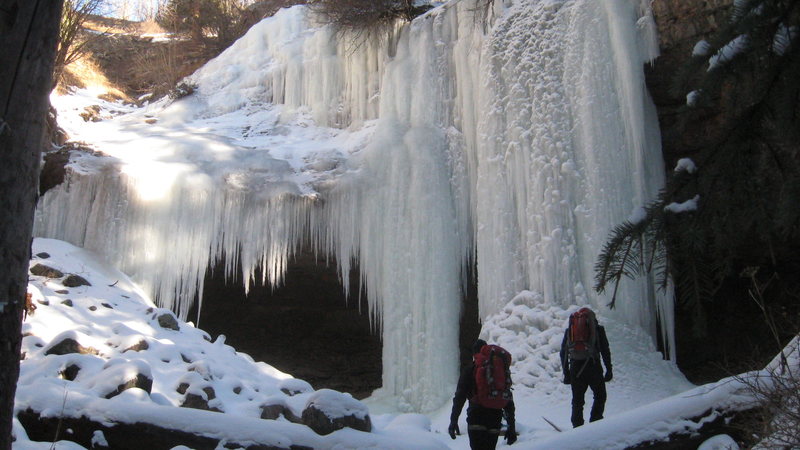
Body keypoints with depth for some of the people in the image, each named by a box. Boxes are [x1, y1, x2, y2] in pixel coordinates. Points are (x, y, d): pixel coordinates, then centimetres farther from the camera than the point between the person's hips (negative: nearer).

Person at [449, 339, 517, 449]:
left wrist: (453, 420, -3)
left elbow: (460, 397, -4)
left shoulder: (469, 371, 3)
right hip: (495, 419, 4)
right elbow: (509, 400, 10)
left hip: (476, 419, -4)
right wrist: (511, 426, 12)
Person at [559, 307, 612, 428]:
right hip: (593, 367, -2)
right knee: (600, 396, 14)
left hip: (575, 369, 2)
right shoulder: (598, 329, 7)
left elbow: (563, 353, 11)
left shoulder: (569, 330, 14)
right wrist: (609, 369, 6)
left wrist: (566, 373, 14)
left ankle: (577, 427, 9)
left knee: (577, 400, 12)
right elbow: (605, 351, 2)